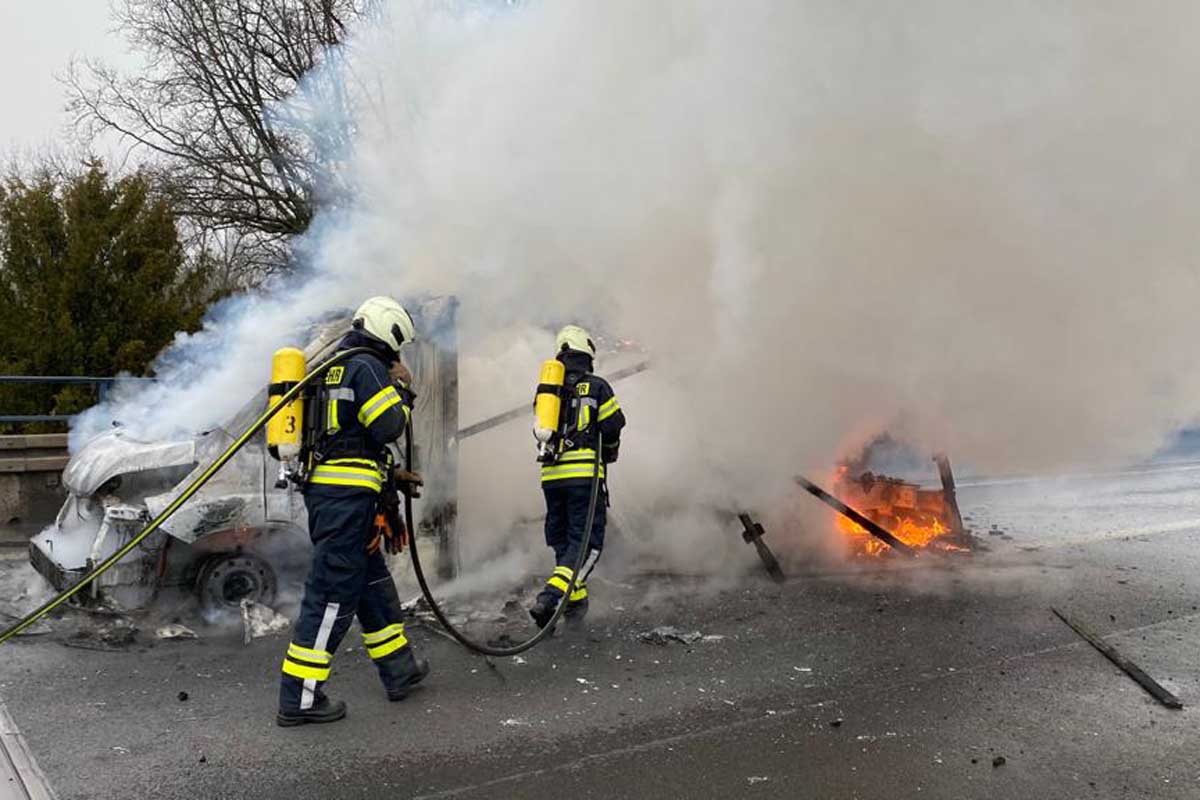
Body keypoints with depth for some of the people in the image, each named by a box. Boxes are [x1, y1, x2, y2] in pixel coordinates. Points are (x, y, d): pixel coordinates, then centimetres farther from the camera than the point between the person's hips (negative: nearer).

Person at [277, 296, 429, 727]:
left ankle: (399, 668, 30)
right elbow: (390, 427, -15)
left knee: (372, 580, 18)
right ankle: (300, 697, 1)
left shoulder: (334, 366, 20)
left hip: (324, 488, 10)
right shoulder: (366, 366, -10)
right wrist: (402, 390, 2)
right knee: (333, 591, -5)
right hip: (347, 494, -10)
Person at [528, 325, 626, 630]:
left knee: (562, 541, 16)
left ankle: (576, 605, 21)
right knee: (587, 542, -2)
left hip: (550, 474, 5)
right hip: (584, 473, -5)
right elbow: (613, 428, -1)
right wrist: (608, 452, 19)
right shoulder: (596, 386, 0)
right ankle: (550, 598, -19)